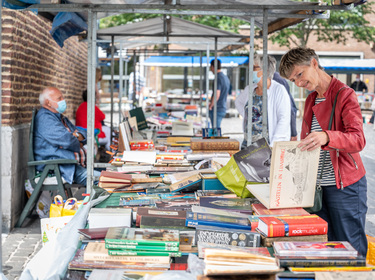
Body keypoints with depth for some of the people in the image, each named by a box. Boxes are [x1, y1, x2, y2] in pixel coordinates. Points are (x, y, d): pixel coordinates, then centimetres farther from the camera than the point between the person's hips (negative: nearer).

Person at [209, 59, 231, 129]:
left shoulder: (218, 78, -17)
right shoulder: (226, 78, 13)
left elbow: (217, 95, -25)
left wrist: (210, 106, -13)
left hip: (217, 109, -9)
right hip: (223, 108, 9)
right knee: (216, 129, 17)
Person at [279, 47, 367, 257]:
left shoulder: (344, 94, -8)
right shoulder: (311, 100, 16)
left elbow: (358, 139, -22)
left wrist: (326, 137, -40)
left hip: (345, 186, -7)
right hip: (317, 185, 7)